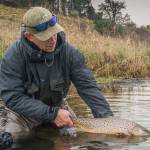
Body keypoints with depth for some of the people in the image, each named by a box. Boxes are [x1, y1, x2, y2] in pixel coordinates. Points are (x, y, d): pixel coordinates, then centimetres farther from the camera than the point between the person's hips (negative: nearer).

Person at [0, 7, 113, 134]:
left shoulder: (69, 52, -17)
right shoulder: (13, 56, -24)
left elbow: (88, 87, -15)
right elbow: (13, 97, -26)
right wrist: (52, 114, -33)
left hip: (56, 108, 4)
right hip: (24, 115, -3)